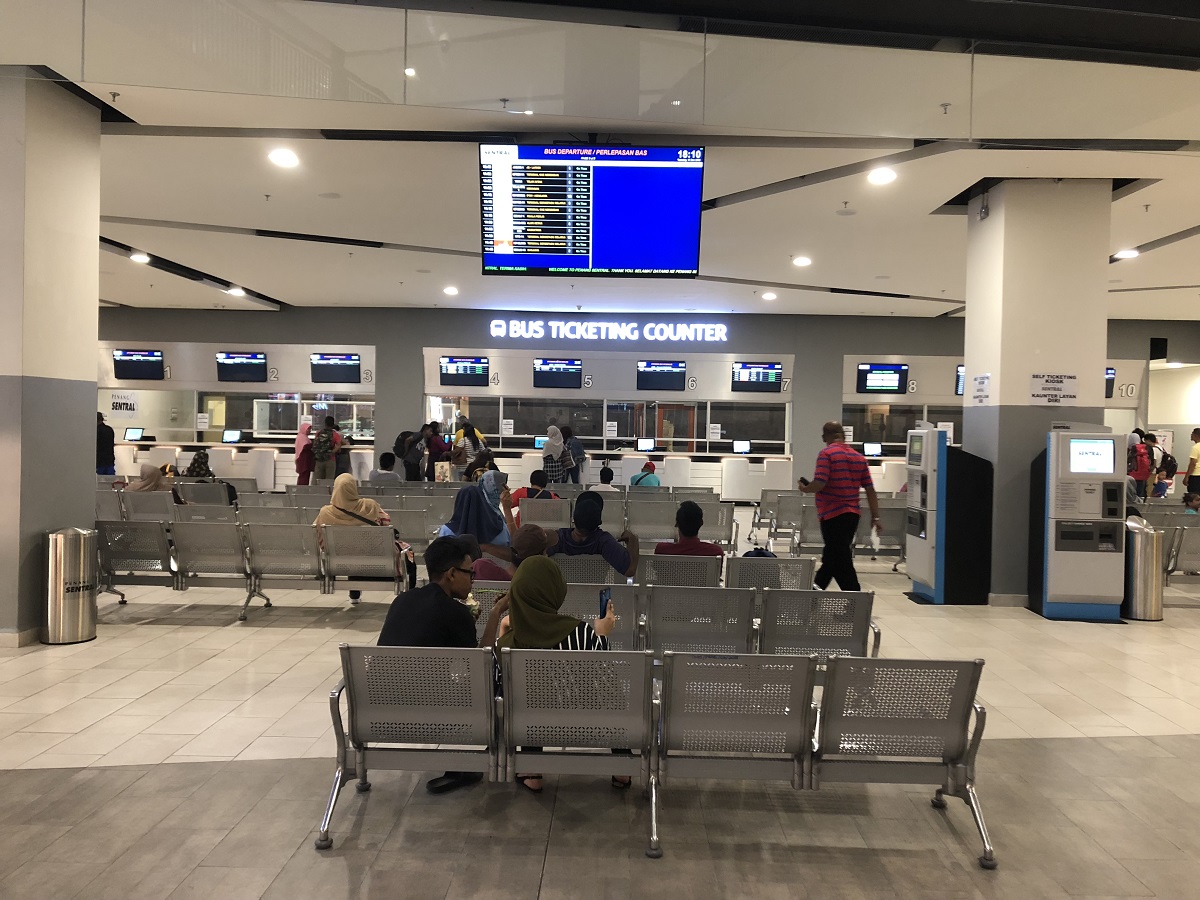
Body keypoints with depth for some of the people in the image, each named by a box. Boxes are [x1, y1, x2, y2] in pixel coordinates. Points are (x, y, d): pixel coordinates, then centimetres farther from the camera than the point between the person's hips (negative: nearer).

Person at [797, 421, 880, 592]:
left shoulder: (827, 454, -11)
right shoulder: (859, 457, 9)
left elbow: (819, 484, -21)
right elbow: (870, 489, 7)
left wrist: (804, 488, 0)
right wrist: (875, 517, 11)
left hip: (832, 514, -7)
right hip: (852, 514, 7)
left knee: (841, 560, -2)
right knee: (831, 556, 20)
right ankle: (816, 588, 35)